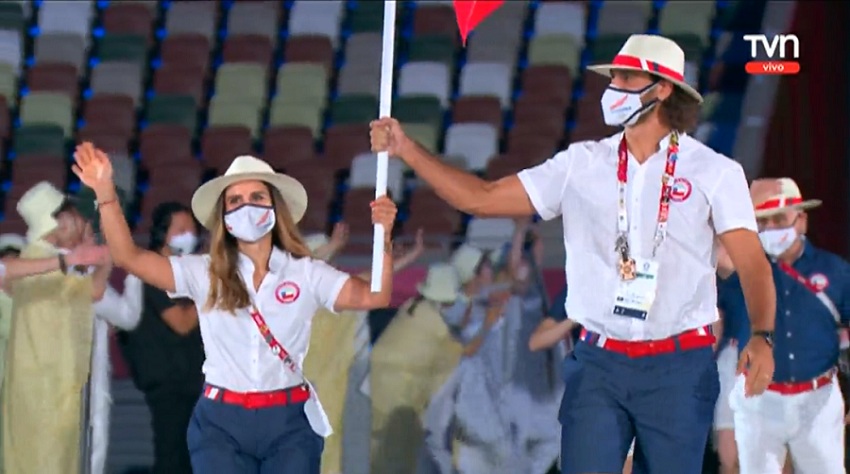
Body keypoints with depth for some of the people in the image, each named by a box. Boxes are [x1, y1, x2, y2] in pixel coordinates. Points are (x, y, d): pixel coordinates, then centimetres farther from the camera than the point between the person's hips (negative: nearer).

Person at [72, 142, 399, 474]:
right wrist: (105, 193, -18)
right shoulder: (205, 274, 3)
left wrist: (383, 238, -26)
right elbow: (128, 257, -5)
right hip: (221, 423, 0)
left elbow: (374, 296, -9)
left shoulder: (306, 273, 3)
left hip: (289, 424, 0)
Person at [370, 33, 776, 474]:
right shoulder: (582, 164, 7)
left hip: (678, 369, -2)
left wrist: (762, 337, -22)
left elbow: (752, 263, -5)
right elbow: (481, 198, 7)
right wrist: (408, 150, -1)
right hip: (598, 363, 2)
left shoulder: (714, 172, -1)